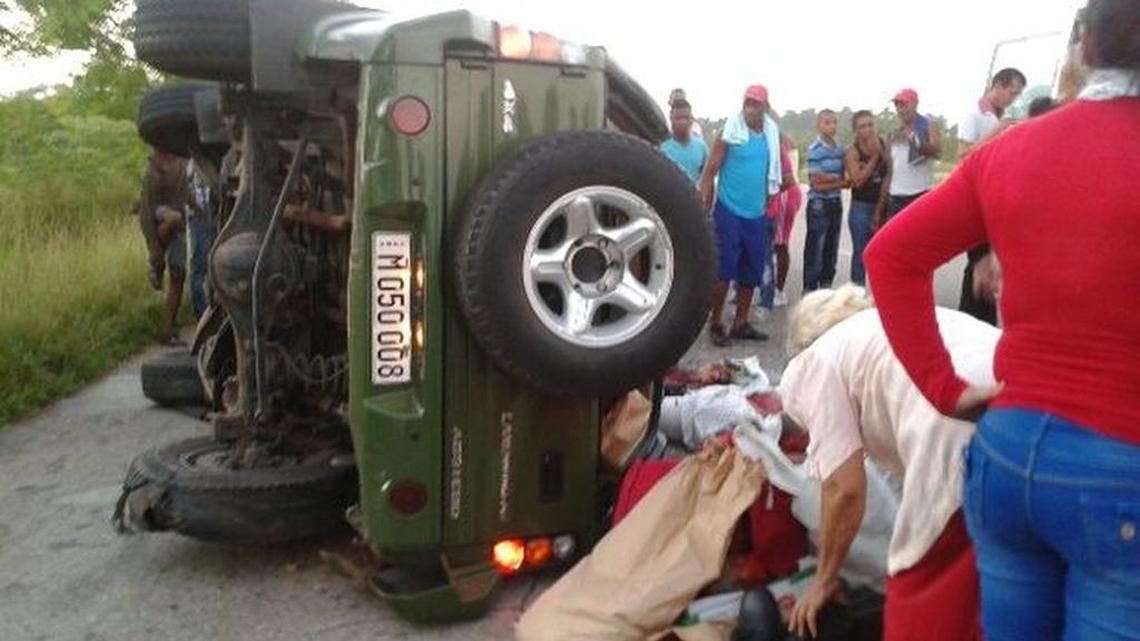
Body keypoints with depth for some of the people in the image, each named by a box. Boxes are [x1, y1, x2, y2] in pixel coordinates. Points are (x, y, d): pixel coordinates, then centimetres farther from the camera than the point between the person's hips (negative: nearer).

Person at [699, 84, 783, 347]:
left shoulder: (772, 136, 7)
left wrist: (767, 202, 15)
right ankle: (715, 324, 8)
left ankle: (740, 324, 21)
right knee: (724, 270, -4)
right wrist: (705, 210, -12)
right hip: (729, 211, -6)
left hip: (756, 214, 6)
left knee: (752, 272, 10)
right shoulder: (730, 133, -8)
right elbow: (709, 173, -9)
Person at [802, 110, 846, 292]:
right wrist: (842, 181, -9)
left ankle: (826, 288, 23)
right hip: (818, 204, -6)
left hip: (836, 203, 7)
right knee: (815, 250, -2)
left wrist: (829, 178, -10)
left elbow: (842, 177, 11)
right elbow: (818, 183, -15)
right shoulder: (815, 150, -11)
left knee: (832, 250, 12)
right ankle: (809, 290, 5)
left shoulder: (839, 149, 8)